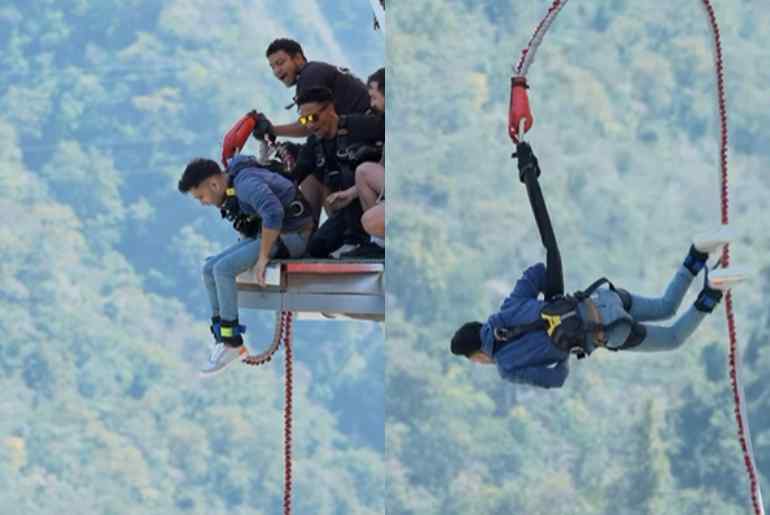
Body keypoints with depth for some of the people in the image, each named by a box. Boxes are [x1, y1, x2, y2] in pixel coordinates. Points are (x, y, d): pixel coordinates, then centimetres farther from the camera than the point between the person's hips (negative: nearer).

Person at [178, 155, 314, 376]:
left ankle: (232, 344, -15)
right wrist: (244, 249, 13)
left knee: (223, 269, -21)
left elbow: (274, 214, -36)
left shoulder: (246, 183, -23)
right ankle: (220, 339, 2)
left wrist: (263, 256, -28)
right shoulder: (231, 187, 8)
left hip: (291, 236, -10)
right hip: (266, 234, 10)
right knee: (210, 269, 2)